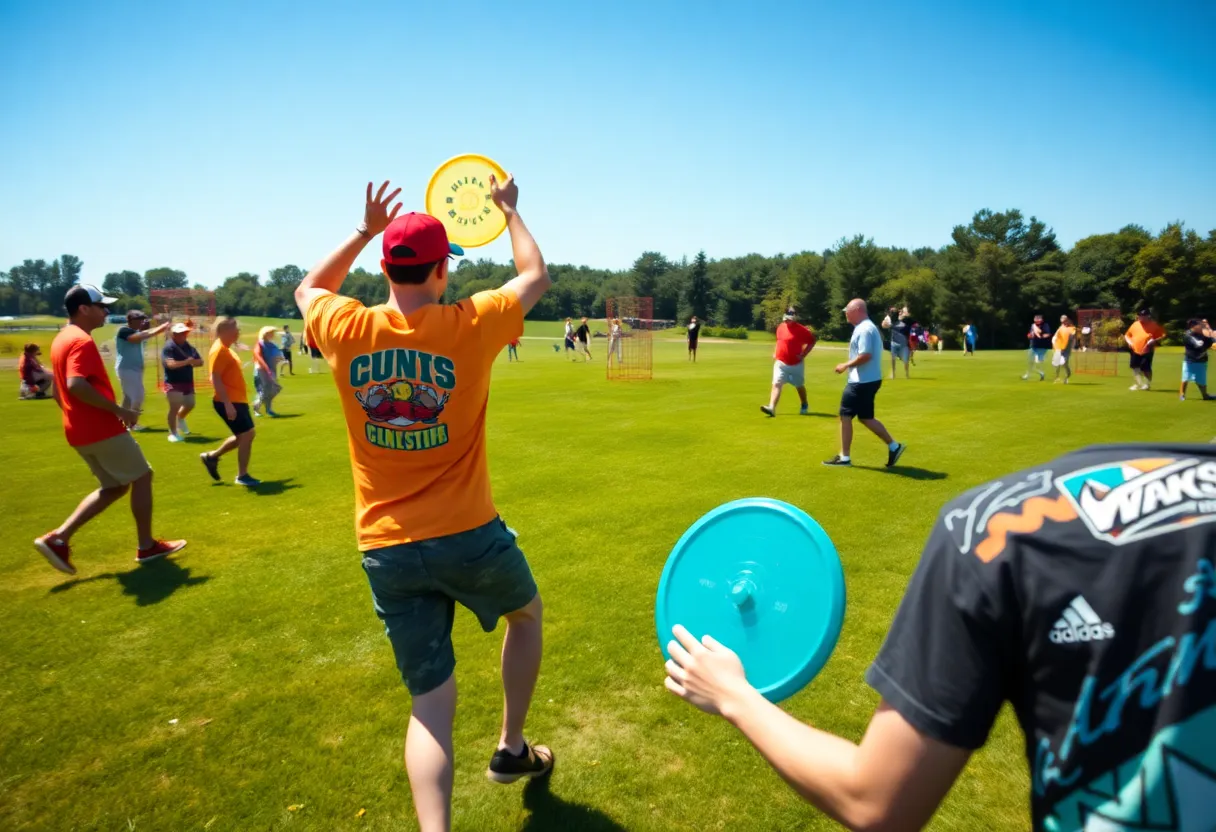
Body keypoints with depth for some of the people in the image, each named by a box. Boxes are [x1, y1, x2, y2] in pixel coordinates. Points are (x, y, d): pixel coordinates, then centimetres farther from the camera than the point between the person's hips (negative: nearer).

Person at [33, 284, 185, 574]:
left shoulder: (61, 340, 16)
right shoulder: (82, 341, -16)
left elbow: (60, 391, 21)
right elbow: (76, 385, -30)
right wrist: (119, 411, -24)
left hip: (80, 431, 10)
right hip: (103, 430, -10)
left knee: (114, 486, 17)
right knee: (142, 477, 5)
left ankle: (58, 538, 8)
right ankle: (146, 546, 12)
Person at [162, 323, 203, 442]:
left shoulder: (189, 346, 7)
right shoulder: (168, 348, -14)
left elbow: (200, 361, 3)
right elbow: (171, 364, -28)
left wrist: (192, 361, -17)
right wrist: (186, 362, -28)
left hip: (188, 381, 7)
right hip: (173, 383, -7)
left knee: (190, 404, 21)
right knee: (175, 407, -11)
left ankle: (180, 419, 53)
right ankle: (173, 433, 0)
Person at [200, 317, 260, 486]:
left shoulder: (225, 349, 14)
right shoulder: (219, 351, -16)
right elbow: (215, 379, -22)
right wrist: (227, 403, -26)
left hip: (237, 400, 10)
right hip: (228, 402, -10)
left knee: (245, 435, 16)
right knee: (247, 435, -7)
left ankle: (212, 456, 29)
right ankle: (242, 476, 4)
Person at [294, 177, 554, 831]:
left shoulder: (346, 331, -6)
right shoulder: (469, 325, -12)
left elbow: (308, 289, 21)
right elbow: (536, 275, 9)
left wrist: (365, 230, 20)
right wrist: (508, 208, 22)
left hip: (386, 550, 2)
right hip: (469, 536, -2)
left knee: (431, 703, 12)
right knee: (527, 612, 30)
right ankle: (511, 748, 40)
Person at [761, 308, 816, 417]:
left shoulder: (801, 330, -12)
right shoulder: (780, 327, 5)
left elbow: (813, 340, -7)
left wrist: (804, 354, -12)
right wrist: (775, 353, 10)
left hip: (796, 365, -3)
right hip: (780, 363, 3)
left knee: (799, 386, 16)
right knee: (776, 384, -13)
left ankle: (804, 406, 40)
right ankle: (771, 408, -24)